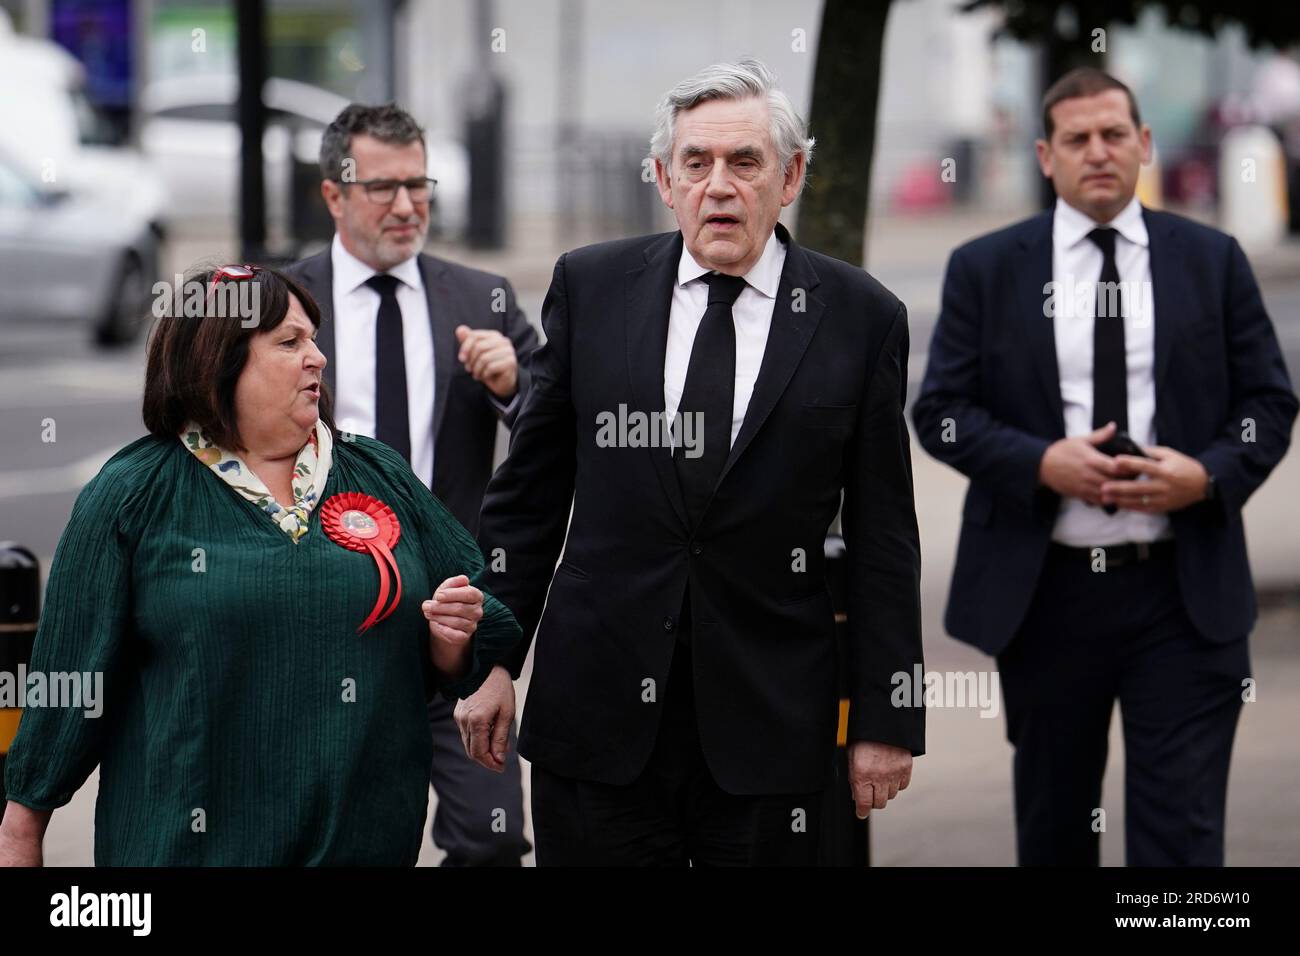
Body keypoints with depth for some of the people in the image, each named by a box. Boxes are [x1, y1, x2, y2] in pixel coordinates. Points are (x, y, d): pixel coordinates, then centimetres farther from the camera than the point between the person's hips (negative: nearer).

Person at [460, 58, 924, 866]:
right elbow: (530, 491, 9)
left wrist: (887, 722, 0)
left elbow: (883, 541, 2)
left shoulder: (861, 319, 0)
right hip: (599, 706, 1)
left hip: (768, 721, -1)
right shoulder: (591, 287, 4)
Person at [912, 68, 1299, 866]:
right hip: (1045, 591, 1)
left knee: (1182, 835, -6)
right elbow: (940, 411, 1)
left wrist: (1210, 474, -14)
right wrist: (1041, 462, -15)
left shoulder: (1213, 261, 6)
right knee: (1053, 828, 15)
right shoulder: (985, 269, 4)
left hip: (1184, 591, -1)